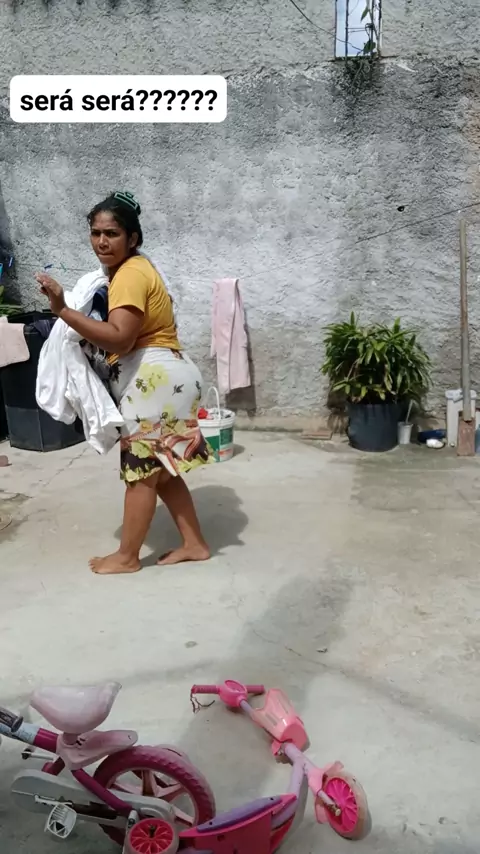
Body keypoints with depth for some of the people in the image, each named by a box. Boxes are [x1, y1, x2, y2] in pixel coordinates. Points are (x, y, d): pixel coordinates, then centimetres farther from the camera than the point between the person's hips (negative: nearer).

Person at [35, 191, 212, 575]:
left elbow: (119, 338, -27)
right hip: (158, 378, 10)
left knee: (140, 472, 2)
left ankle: (127, 557, 16)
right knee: (161, 470, 15)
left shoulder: (130, 274, -16)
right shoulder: (132, 268, 16)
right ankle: (195, 544, 23)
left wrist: (63, 309, -30)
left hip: (156, 378, -10)